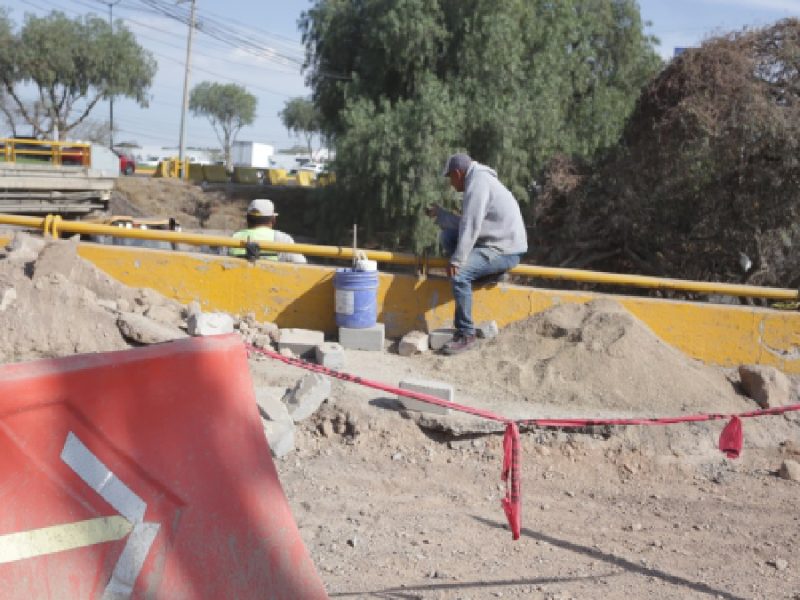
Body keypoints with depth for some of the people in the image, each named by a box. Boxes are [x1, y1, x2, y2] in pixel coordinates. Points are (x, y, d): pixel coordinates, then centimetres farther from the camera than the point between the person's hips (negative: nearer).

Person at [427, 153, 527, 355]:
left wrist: (457, 260, -27)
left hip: (505, 251, -10)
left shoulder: (478, 182, -16)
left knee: (459, 274, -27)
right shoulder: (477, 180, 16)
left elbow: (470, 226, -25)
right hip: (493, 242, 10)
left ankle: (466, 335, -19)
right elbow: (465, 224, 16)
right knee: (447, 236, 13)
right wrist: (440, 214, 21)